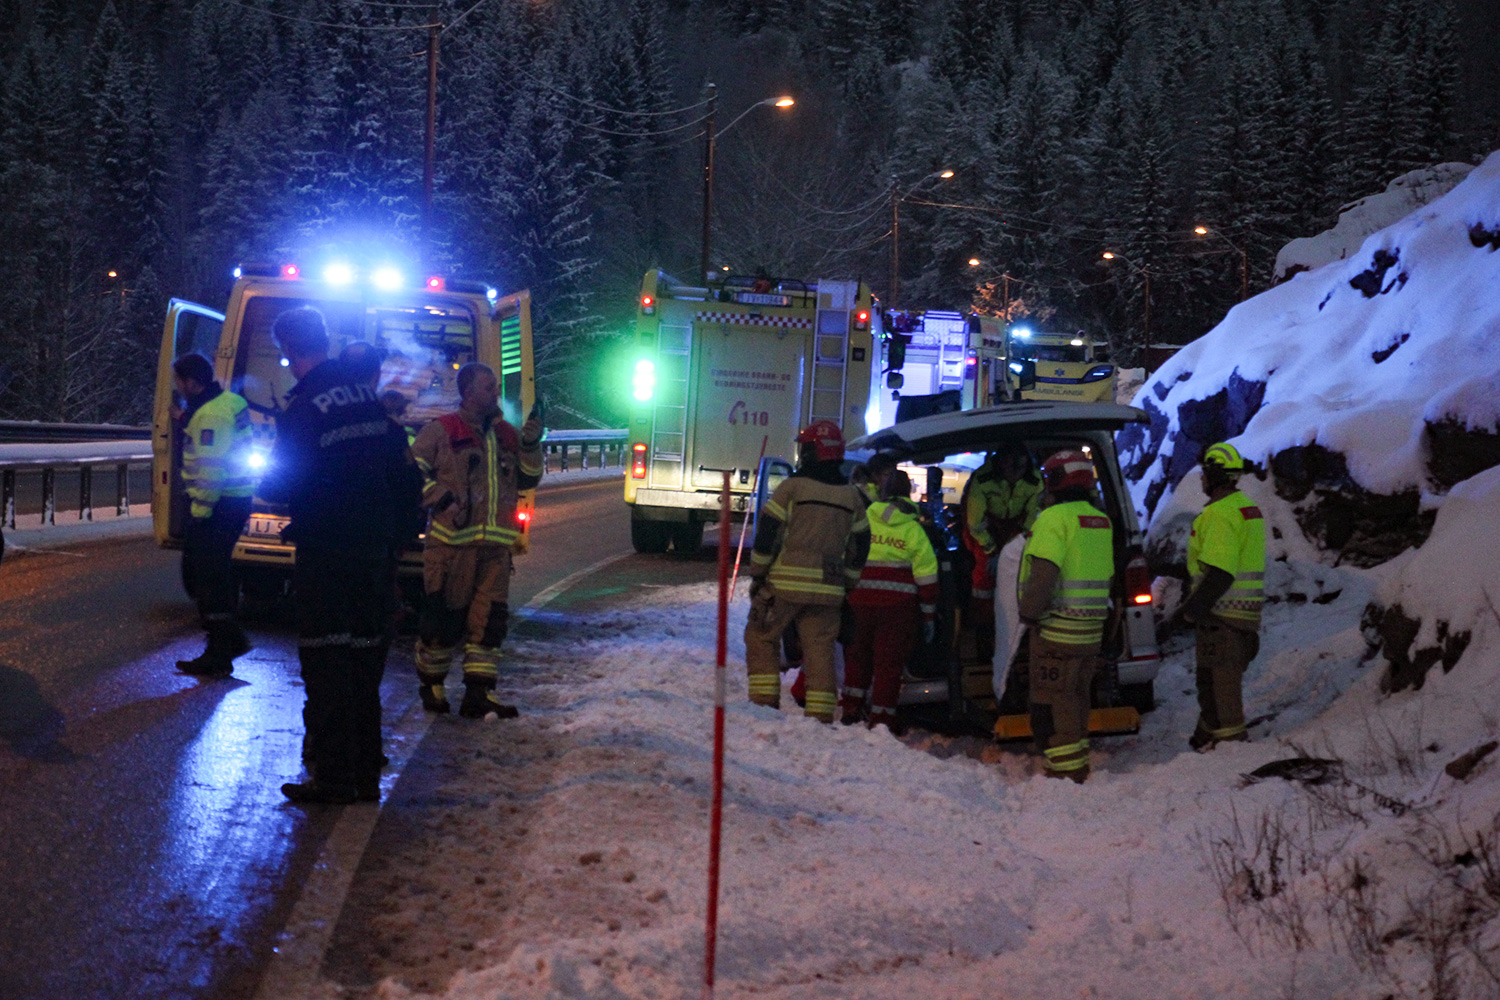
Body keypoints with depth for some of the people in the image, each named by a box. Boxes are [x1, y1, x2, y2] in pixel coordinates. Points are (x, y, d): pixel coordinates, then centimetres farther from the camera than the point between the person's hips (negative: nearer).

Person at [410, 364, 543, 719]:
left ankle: (479, 693, 6)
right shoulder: (441, 431, 0)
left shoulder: (505, 435, 16)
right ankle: (432, 684, 16)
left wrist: (531, 446, 1)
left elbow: (528, 479, 17)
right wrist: (440, 498, -12)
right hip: (451, 540, -5)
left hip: (495, 544, 5)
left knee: (490, 619, 2)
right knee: (442, 617, 1)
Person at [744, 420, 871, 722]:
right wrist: (845, 584, 22)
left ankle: (764, 700, 4)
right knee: (820, 648, 7)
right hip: (828, 589, 4)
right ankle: (821, 714, 4)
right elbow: (859, 547, 16)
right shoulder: (851, 496, 11)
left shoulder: (792, 487, -4)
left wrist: (757, 574, 3)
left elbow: (767, 534, -6)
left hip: (785, 584, -4)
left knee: (761, 638, 11)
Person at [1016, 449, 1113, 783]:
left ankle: (1065, 769, -5)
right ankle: (1079, 764, 26)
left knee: (1052, 701, -3)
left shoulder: (1055, 518, -14)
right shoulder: (1101, 521, 14)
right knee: (1076, 696, 19)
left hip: (1058, 626, -8)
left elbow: (1043, 572, -21)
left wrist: (1029, 612, -12)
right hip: (1091, 627, 8)